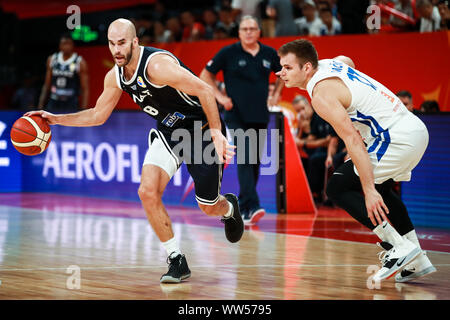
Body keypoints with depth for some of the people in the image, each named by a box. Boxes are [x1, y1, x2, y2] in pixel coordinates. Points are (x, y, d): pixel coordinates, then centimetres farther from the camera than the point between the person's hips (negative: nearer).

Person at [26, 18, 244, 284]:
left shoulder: (157, 65, -28)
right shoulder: (115, 77, -3)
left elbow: (205, 90, -28)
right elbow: (97, 116, 12)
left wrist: (216, 132, -33)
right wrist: (55, 119, 4)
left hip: (202, 130, -6)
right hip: (169, 132, 6)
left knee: (209, 207, 3)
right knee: (148, 192, -17)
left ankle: (229, 207, 44)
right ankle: (177, 261, -5)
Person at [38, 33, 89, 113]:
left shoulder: (80, 63, -4)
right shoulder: (52, 59, 9)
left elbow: (85, 89, -5)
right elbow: (46, 85, 15)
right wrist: (40, 107, 10)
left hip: (70, 107, -4)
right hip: (53, 106, 4)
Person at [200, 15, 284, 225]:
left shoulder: (269, 54, 6)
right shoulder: (228, 53, -4)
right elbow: (205, 75, 5)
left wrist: (276, 94, 12)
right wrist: (220, 96, -5)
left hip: (260, 116, 5)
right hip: (237, 115, -5)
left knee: (255, 161, 8)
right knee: (245, 159, -17)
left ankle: (243, 208, 20)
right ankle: (251, 207, -25)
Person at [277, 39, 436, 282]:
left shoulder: (321, 93, -15)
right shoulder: (326, 64, 13)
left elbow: (352, 140, -22)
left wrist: (369, 190, -24)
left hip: (397, 139, -10)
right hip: (417, 128, 10)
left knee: (337, 188, -3)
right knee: (380, 186, 30)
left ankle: (398, 247, -9)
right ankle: (418, 261, 26)